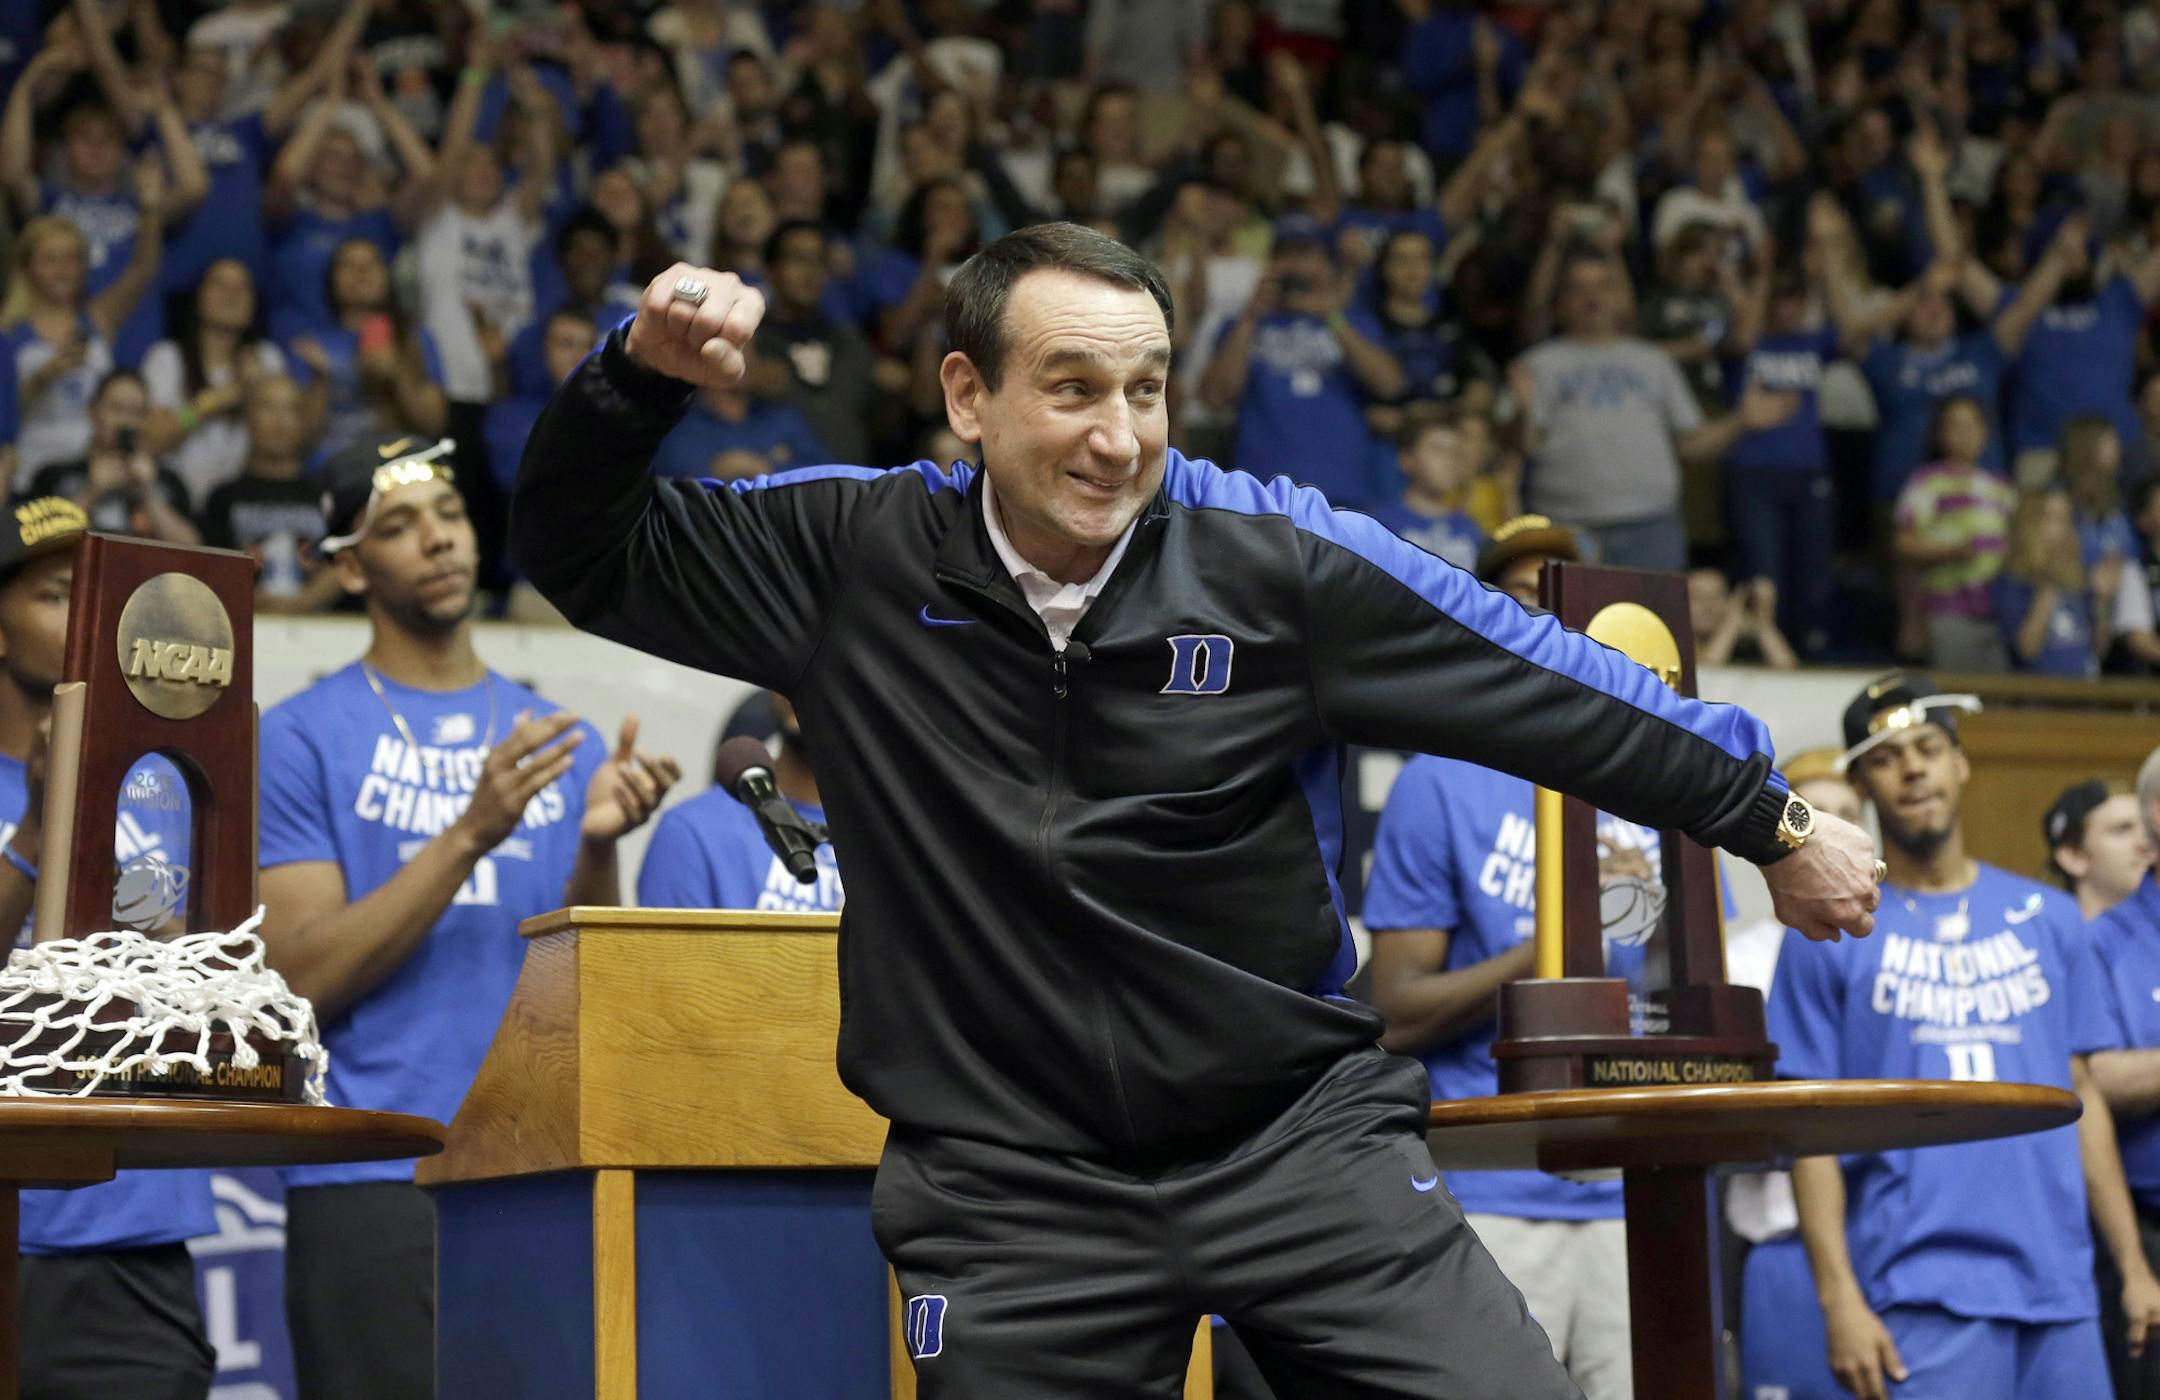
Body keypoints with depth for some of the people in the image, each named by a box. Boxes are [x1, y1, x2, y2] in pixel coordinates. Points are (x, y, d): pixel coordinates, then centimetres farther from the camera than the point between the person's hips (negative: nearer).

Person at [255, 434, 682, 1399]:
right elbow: (303, 981, -8)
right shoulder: (302, 739, 2)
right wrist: (471, 834, -15)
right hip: (373, 1183, -4)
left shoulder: (560, 742, 14)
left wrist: (596, 848, -10)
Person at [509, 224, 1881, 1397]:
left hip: (1296, 1129, 0)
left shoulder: (1279, 554, -6)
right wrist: (642, 373, -12)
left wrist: (1772, 822, 8)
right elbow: (586, 555, 6)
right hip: (1012, 1181, 0)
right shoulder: (860, 557, -3)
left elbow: (1554, 692, 2)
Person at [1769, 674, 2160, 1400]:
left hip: (2059, 1289, 4)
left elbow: (2082, 1097, 15)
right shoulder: (1827, 937, 4)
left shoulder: (2046, 919, 14)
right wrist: (1839, 1297, -9)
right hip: (1921, 1299, -4)